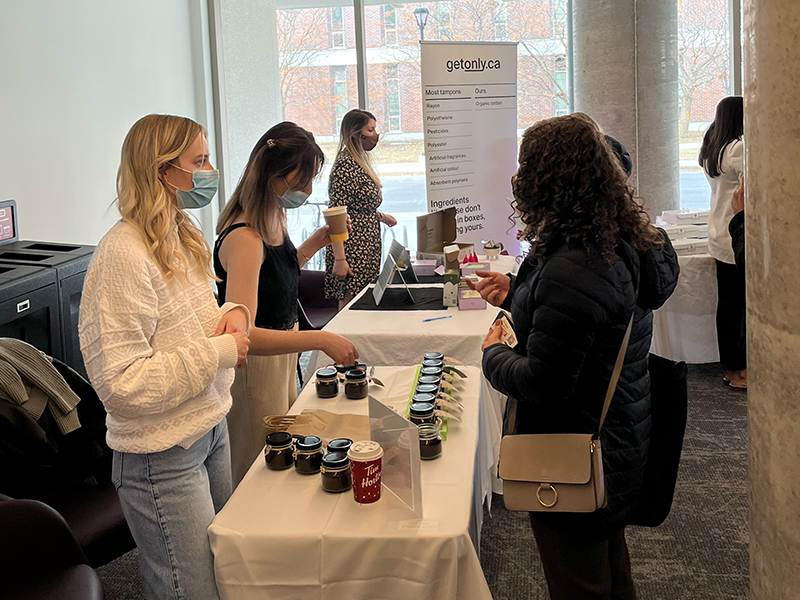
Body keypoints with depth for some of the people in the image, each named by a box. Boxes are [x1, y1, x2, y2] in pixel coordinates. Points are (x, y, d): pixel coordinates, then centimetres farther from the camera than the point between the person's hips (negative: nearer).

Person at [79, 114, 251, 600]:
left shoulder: (185, 239, 8)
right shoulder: (125, 255, -22)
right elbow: (121, 385, -26)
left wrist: (232, 314, -2)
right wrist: (218, 352, -21)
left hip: (211, 428, 9)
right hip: (163, 458, -9)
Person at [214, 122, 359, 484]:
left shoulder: (276, 219, 0)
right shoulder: (244, 238, -29)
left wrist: (316, 243, 4)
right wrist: (319, 339, -41)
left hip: (283, 354, 9)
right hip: (254, 366, -9)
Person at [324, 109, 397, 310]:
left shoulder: (361, 163, 15)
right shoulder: (346, 166, -15)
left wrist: (382, 217, 19)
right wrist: (339, 259, -24)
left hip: (367, 250, 10)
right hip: (352, 250, -10)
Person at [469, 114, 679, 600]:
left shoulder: (572, 269, -31)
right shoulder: (624, 245, 0)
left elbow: (543, 383, -27)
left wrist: (495, 354, -9)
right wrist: (516, 295, 15)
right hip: (621, 440, 10)